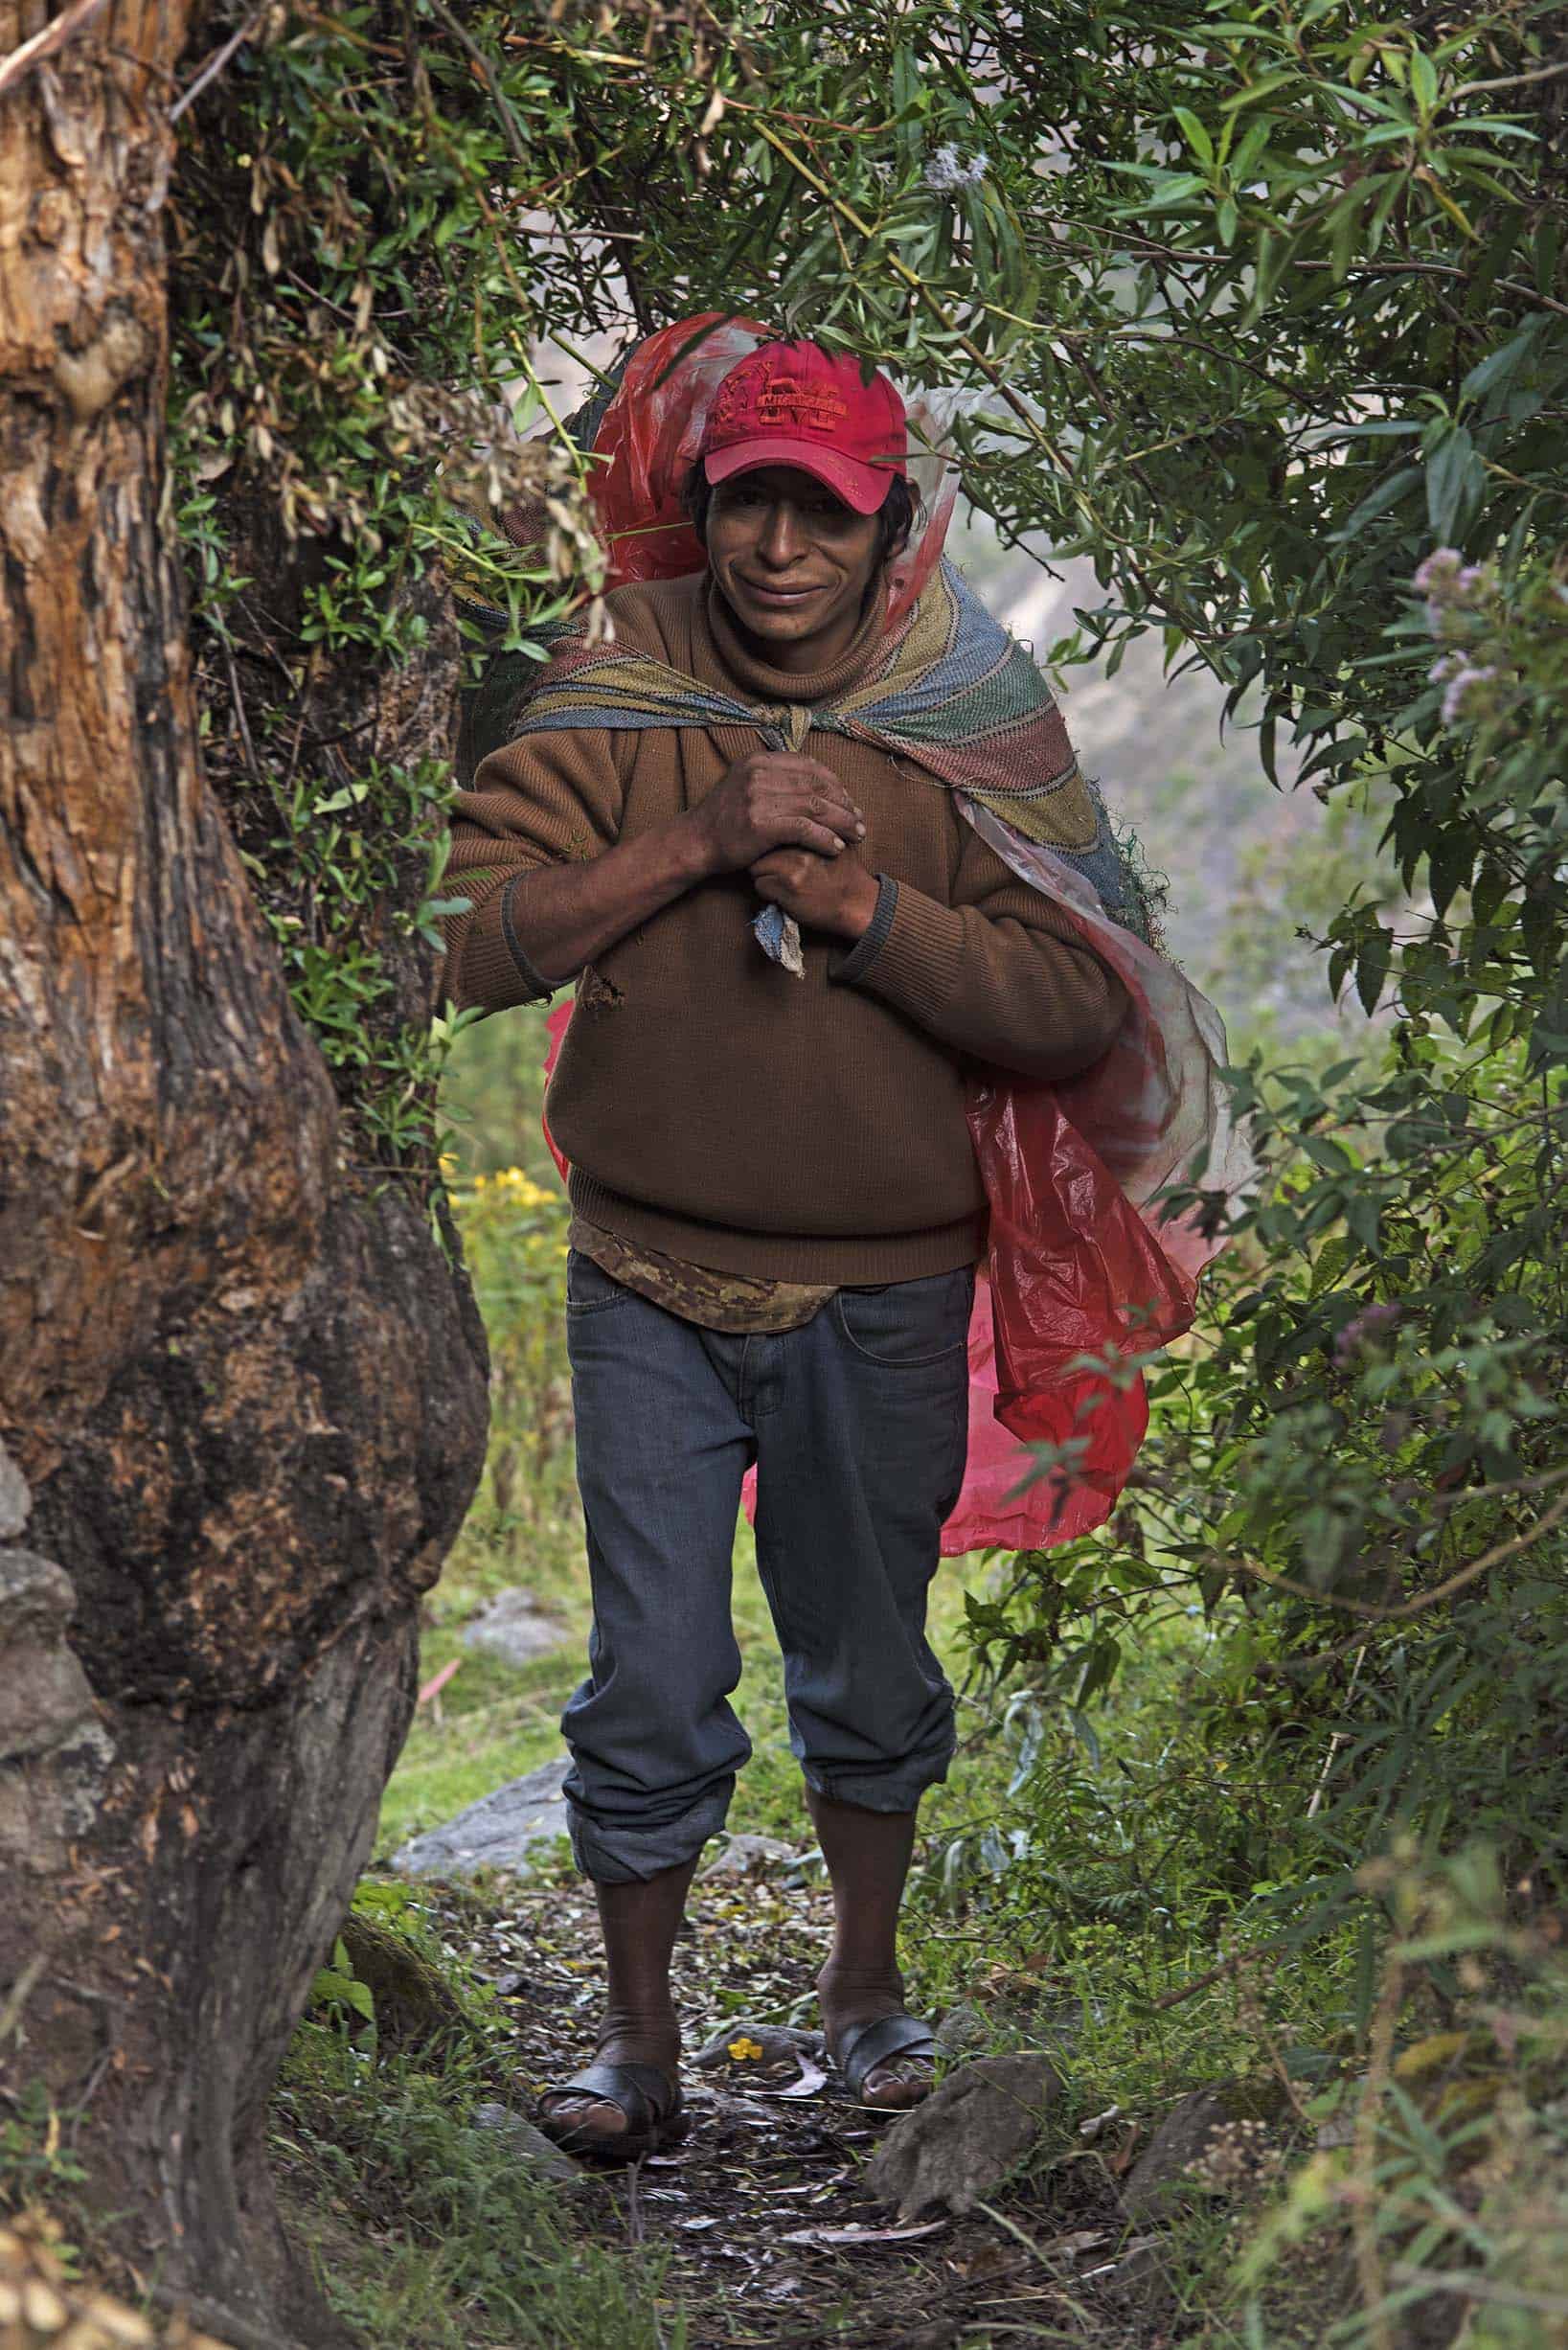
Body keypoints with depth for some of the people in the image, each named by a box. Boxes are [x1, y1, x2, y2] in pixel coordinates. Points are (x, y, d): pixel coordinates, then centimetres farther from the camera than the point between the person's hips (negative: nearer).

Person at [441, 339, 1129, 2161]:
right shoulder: (607, 697, -4)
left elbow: (1078, 1011, -11)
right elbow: (473, 944, -13)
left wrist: (864, 904, -22)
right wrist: (697, 841, -22)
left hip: (883, 1295, 1)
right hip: (651, 1279, 0)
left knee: (869, 1675, 16)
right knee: (650, 1685, 2)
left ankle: (865, 1981, 37)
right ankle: (640, 2040, 19)